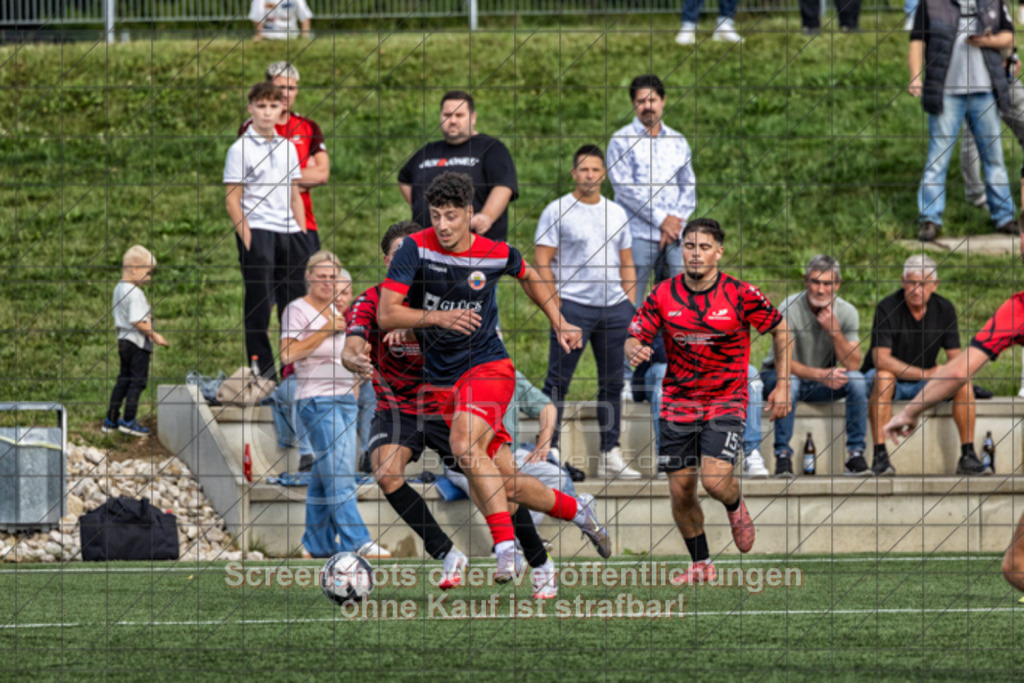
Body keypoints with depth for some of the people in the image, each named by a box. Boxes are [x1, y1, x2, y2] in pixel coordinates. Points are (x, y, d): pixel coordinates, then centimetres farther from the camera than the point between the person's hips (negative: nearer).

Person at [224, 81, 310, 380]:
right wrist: (247, 239, -13)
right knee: (259, 301, -3)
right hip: (257, 232, -6)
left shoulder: (288, 147, 15)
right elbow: (232, 201, -6)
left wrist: (302, 236, 12)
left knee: (295, 299, 6)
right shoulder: (241, 149, -2)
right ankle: (262, 371, 0)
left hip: (289, 232, 6)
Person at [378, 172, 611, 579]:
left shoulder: (496, 254, -5)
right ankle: (576, 511, 29)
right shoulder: (416, 249, -9)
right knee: (508, 485, 2)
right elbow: (386, 315, -14)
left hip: (487, 366, -2)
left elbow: (527, 276, 20)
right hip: (442, 382, 3)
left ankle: (505, 548, -29)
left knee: (464, 446, -31)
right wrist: (438, 317, -27)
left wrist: (559, 322, 14)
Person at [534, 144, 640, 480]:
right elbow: (542, 262, -4)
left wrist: (629, 303, 9)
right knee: (558, 382, -5)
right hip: (572, 305, -5)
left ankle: (611, 455, 12)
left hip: (614, 307, 5)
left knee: (612, 382, 7)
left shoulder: (617, 213, 14)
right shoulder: (556, 211, -1)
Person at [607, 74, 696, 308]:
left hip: (673, 236, 4)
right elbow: (625, 188, -7)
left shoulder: (678, 142, 16)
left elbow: (688, 187, 14)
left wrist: (676, 222, -3)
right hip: (637, 235, -4)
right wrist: (661, 220, -11)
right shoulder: (622, 141, 2)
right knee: (630, 306, -9)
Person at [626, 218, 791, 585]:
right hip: (678, 401, 3)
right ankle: (700, 564, 22)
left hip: (726, 402, -3)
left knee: (715, 481, -20)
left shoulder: (740, 295, -11)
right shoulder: (663, 295, -5)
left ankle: (736, 507, 17)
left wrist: (782, 385, 1)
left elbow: (780, 330, 3)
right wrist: (635, 350, -25)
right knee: (680, 491, 2)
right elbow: (635, 337, 1)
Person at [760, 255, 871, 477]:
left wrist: (835, 331, -29)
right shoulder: (789, 309, -21)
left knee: (857, 380, -23)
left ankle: (855, 454, -19)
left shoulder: (847, 312, -9)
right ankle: (783, 455, -29)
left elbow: (853, 365, -15)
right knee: (789, 382, -37)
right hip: (778, 376, -4)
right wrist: (821, 375, -41)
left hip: (821, 385, 4)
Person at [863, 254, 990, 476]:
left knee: (963, 382, -21)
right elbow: (881, 359, -28)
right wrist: (925, 374, -37)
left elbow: (956, 358, -3)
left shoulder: (944, 309, -4)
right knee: (883, 377, -37)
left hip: (923, 383, 4)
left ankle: (968, 456, -17)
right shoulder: (887, 308, -19)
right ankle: (880, 456, -40)